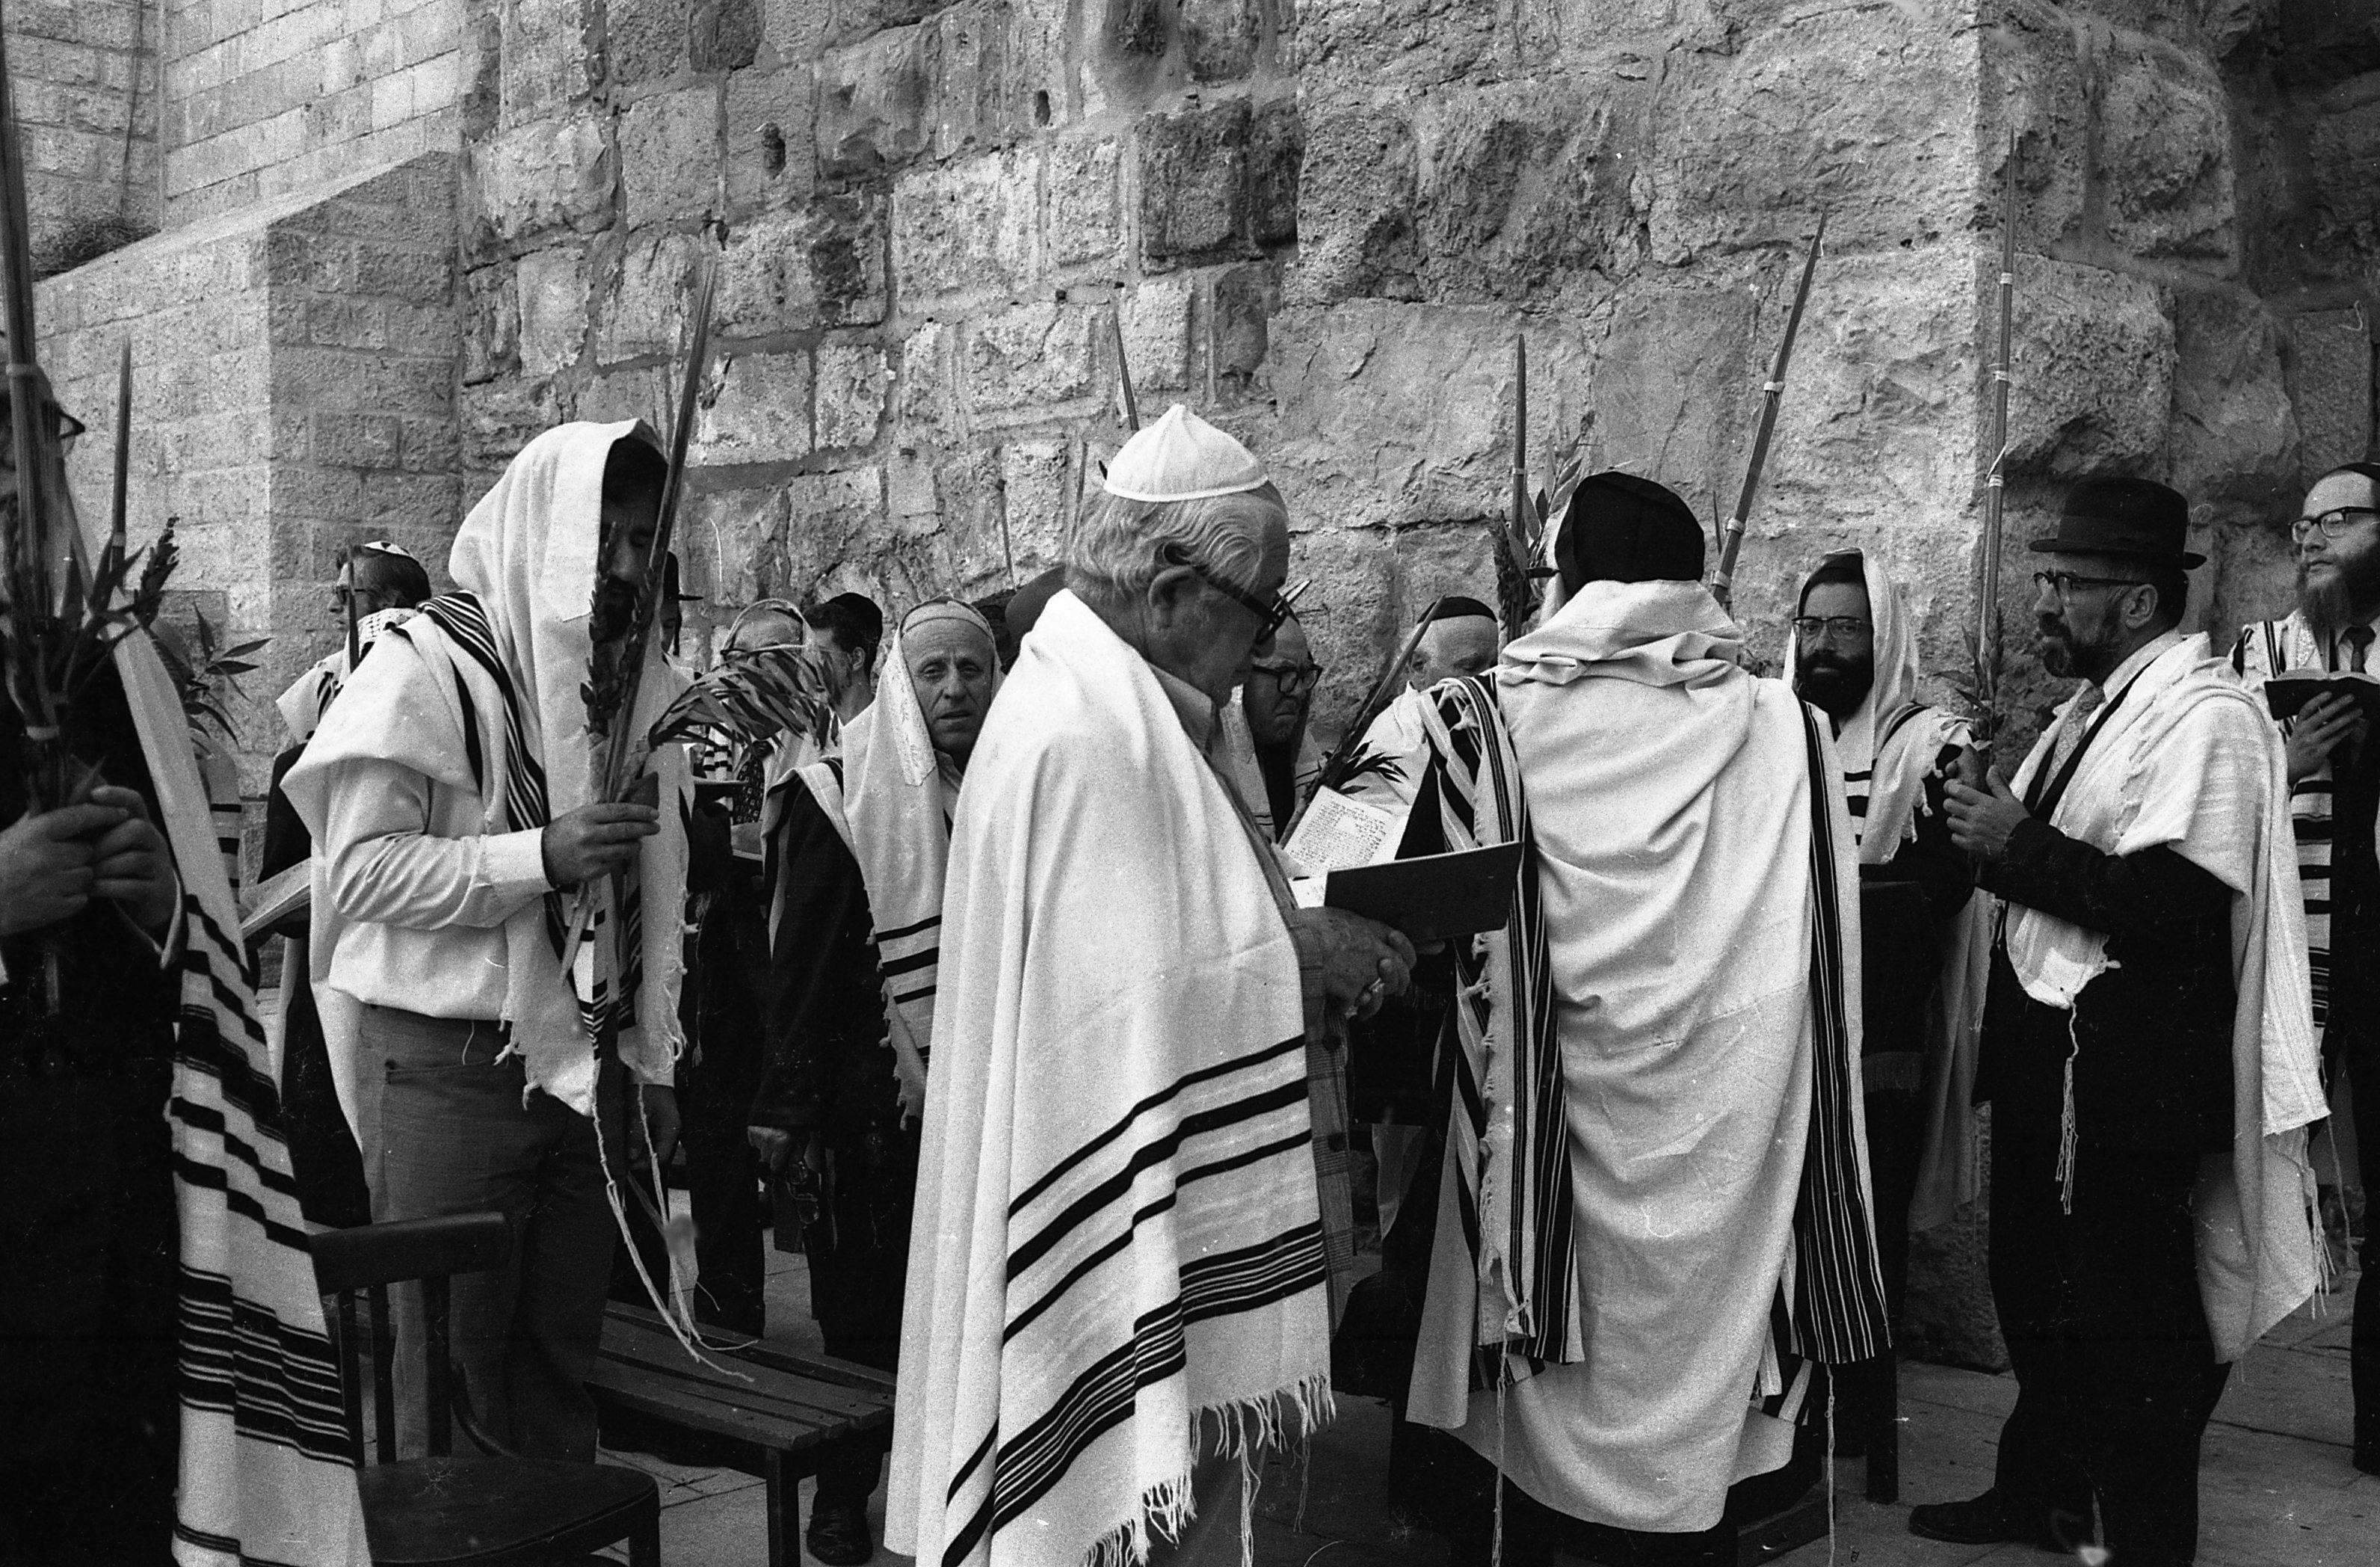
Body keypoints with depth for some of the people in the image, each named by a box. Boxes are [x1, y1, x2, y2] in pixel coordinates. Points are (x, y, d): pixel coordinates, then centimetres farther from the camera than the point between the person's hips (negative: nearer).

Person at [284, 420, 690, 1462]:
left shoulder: (640, 678, 12)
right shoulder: (425, 665, -8)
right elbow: (358, 864, -16)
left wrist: (655, 1062, 14)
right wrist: (540, 856, -25)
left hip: (593, 1066, 5)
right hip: (457, 1068, -5)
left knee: (561, 1356, 12)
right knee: (450, 1370, 2)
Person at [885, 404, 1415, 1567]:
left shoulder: (1107, 705, 12)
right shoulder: (1086, 738, -21)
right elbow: (1133, 996, -25)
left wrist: (1296, 940, 6)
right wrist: (1300, 956, -12)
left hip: (1181, 1214, 10)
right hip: (1124, 1214, -10)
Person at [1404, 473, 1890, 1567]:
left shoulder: (1488, 720, -11)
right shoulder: (1783, 726, -6)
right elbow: (1826, 934, -2)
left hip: (1557, 1119, -2)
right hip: (1726, 1141, 2)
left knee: (1535, 1415, 14)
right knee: (1692, 1414, 16)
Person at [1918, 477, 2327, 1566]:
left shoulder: (2204, 715, -16)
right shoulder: (2096, 702, 13)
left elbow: (2174, 904, -26)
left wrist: (2018, 847, -21)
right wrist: (1995, 824, 2)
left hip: (2128, 1062, -10)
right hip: (2045, 1045, 10)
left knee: (2131, 1317, 2)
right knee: (2033, 1284, 21)